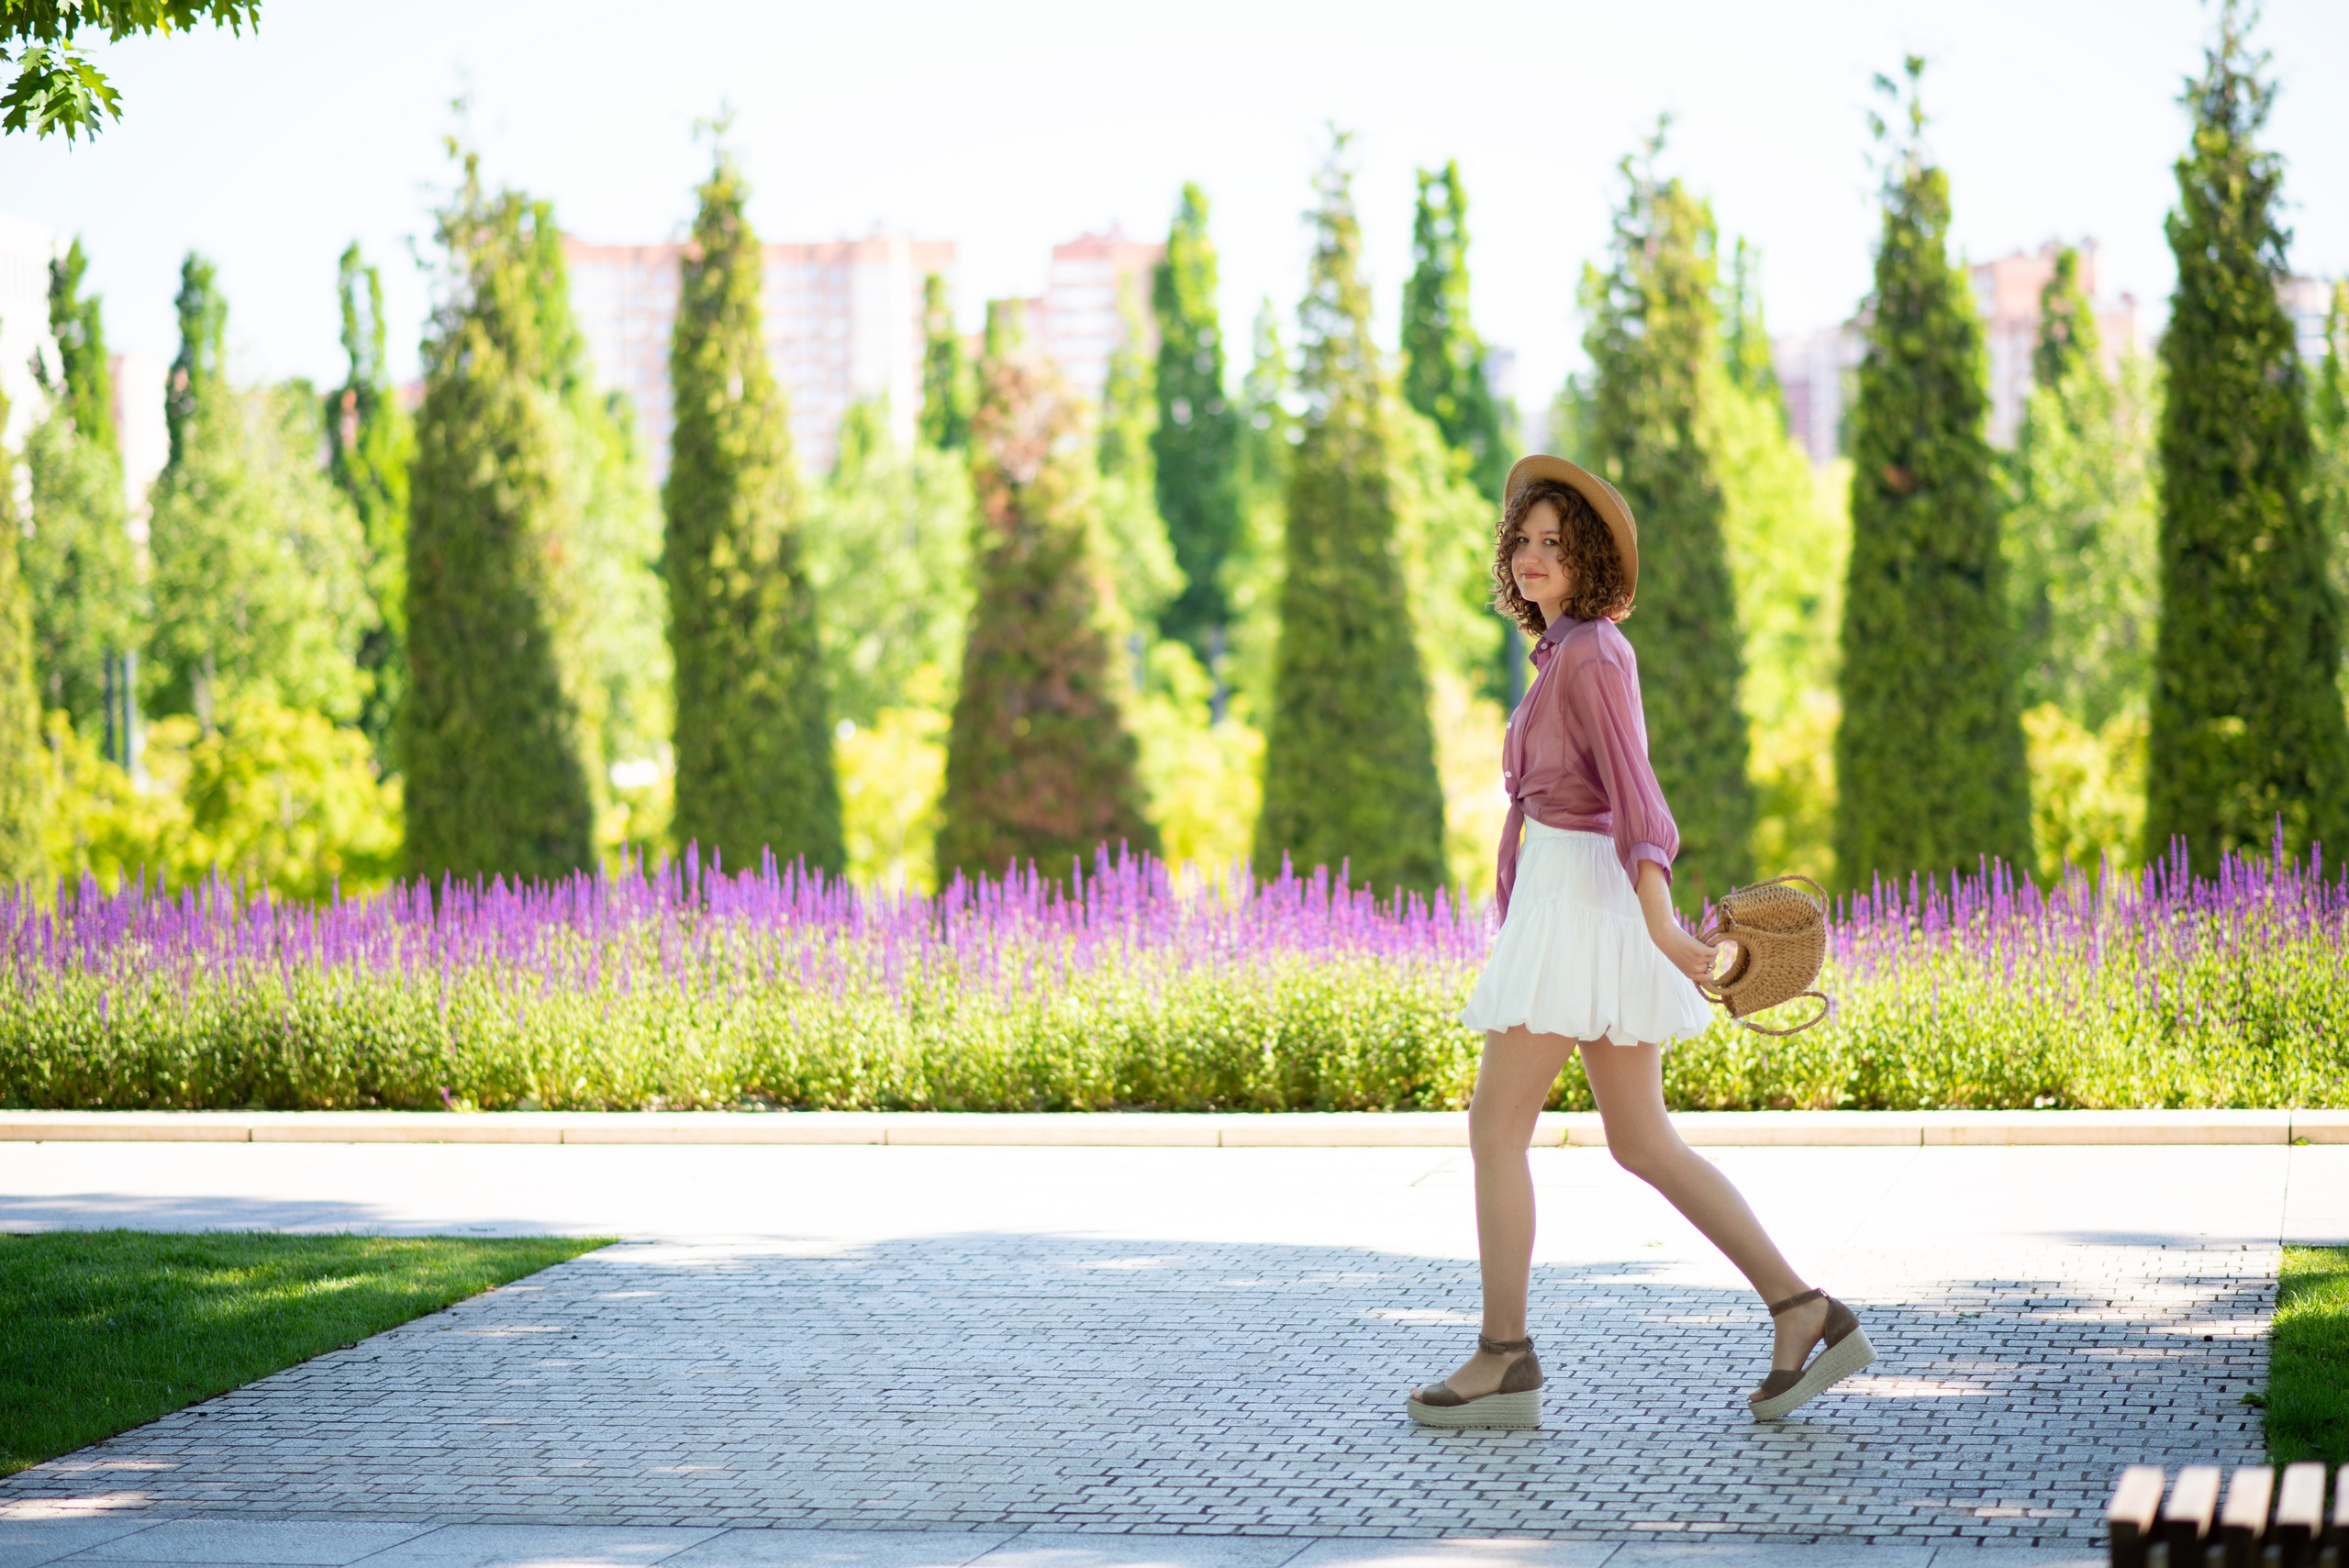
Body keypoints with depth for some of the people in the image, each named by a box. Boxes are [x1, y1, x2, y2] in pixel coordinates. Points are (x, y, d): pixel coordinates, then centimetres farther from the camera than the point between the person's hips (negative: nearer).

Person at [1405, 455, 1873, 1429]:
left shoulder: (1590, 653, -11)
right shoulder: (1576, 651, 18)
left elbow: (1631, 793, -21)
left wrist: (1659, 922, -30)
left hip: (1580, 901, -10)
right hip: (1584, 902, 10)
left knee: (1495, 1128, -3)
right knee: (1641, 1143, 9)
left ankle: (1504, 1360, 1)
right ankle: (1805, 1315, 6)